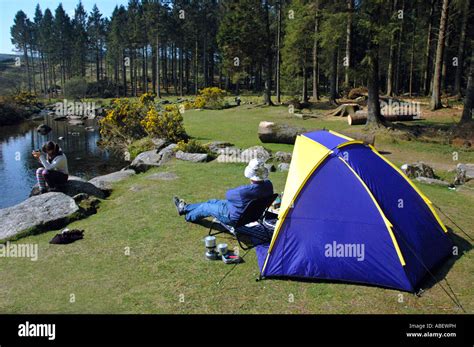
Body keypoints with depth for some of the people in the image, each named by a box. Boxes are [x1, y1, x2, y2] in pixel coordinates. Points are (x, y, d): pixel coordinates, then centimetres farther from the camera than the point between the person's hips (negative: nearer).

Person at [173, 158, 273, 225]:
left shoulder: (244, 191, -39)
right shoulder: (268, 185, -19)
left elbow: (228, 194, -17)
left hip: (234, 218, -7)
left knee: (205, 207, 17)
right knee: (212, 201, 23)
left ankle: (188, 216, 49)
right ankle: (185, 208, 45)